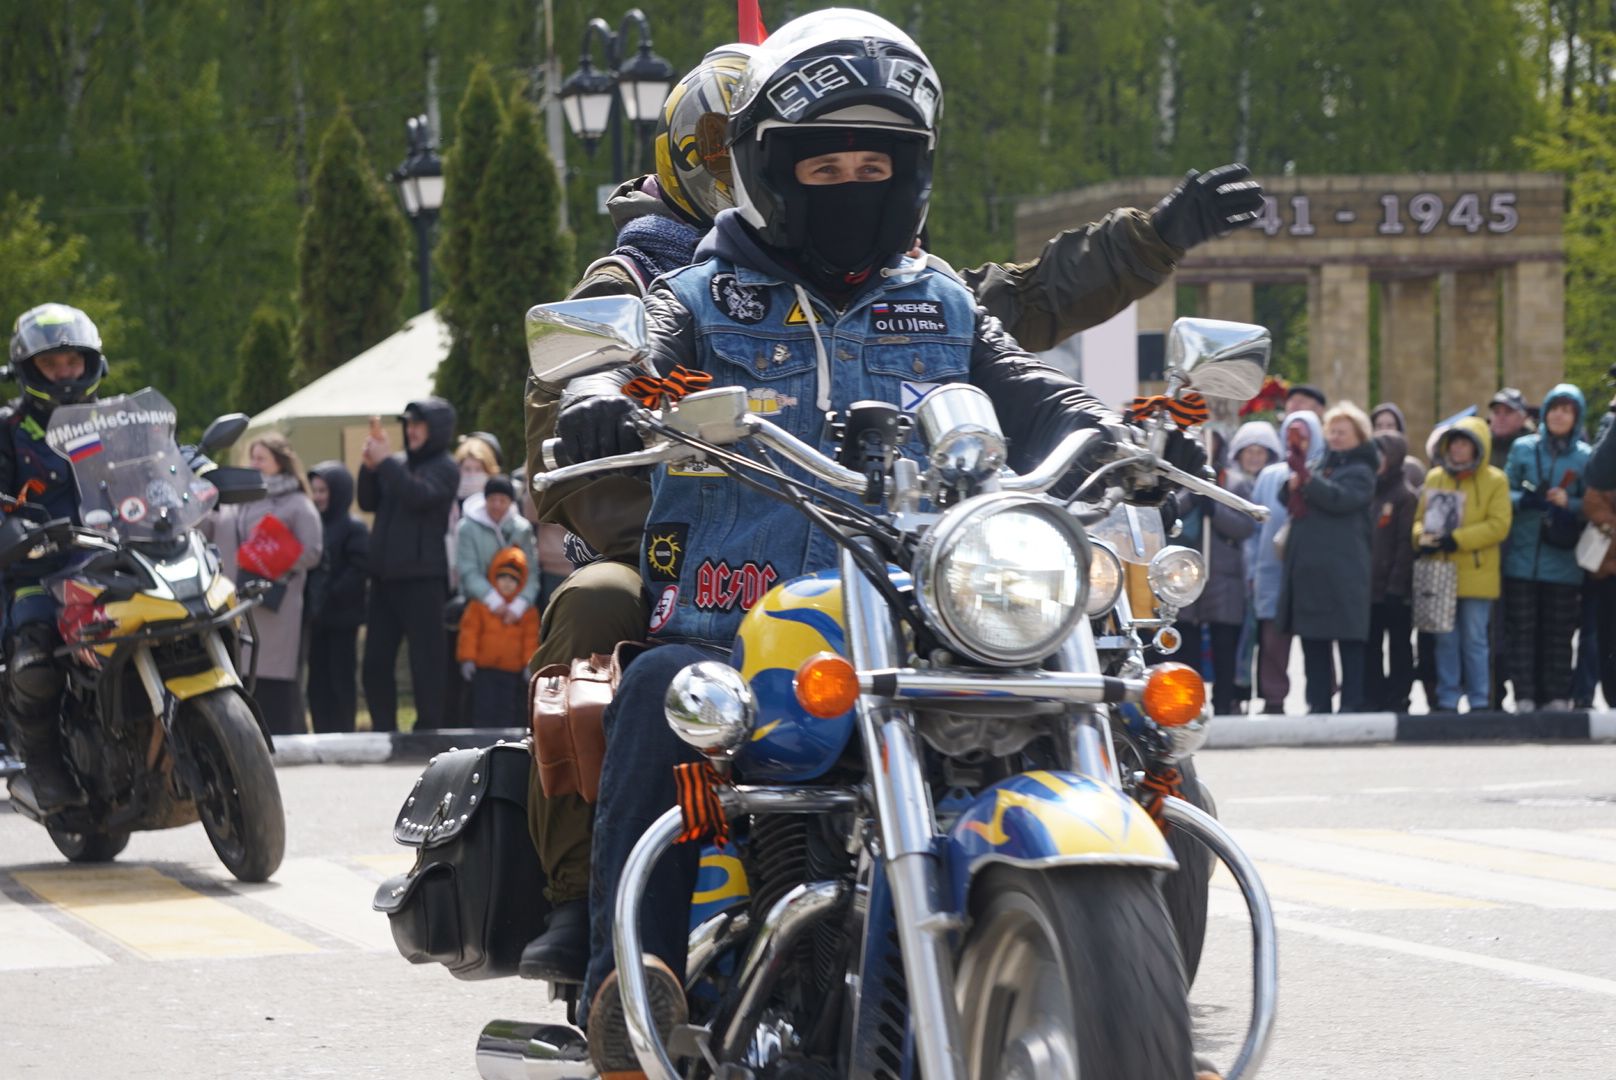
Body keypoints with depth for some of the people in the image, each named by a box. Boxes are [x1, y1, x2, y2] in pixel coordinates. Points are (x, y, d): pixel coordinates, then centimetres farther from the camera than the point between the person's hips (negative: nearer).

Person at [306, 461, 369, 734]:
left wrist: (331, 596, -20)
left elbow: (360, 568, -16)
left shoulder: (354, 529, -5)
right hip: (317, 618, 6)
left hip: (341, 618, -6)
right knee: (318, 682, 6)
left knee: (341, 679, -3)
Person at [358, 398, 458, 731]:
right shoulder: (399, 462, 14)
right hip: (385, 576, 7)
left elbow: (420, 495, -20)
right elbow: (368, 502, 11)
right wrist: (370, 466, -4)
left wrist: (385, 462, -16)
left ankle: (429, 729, 1)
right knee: (375, 662, 8)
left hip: (422, 579, -7)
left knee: (426, 661, -4)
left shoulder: (444, 468, -3)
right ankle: (383, 731, 17)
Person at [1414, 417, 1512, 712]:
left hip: (1476, 574, -4)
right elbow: (1421, 517, 15)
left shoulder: (1495, 481, -2)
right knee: (1445, 640, 6)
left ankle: (1479, 701, 7)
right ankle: (1447, 700, 12)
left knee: (1474, 640, 0)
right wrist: (1423, 537, -9)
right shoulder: (1435, 478, 11)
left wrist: (1456, 539, -17)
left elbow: (1498, 525, -10)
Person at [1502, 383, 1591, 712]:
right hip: (1522, 558, 1)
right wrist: (1527, 500, -13)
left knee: (1559, 633, 1)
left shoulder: (1585, 456, 5)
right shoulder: (1523, 448, 8)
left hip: (1562, 559, -1)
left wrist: (1569, 504, -15)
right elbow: (1504, 493, 7)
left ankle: (1557, 697, 5)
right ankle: (1524, 696, 1)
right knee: (1522, 629, -1)